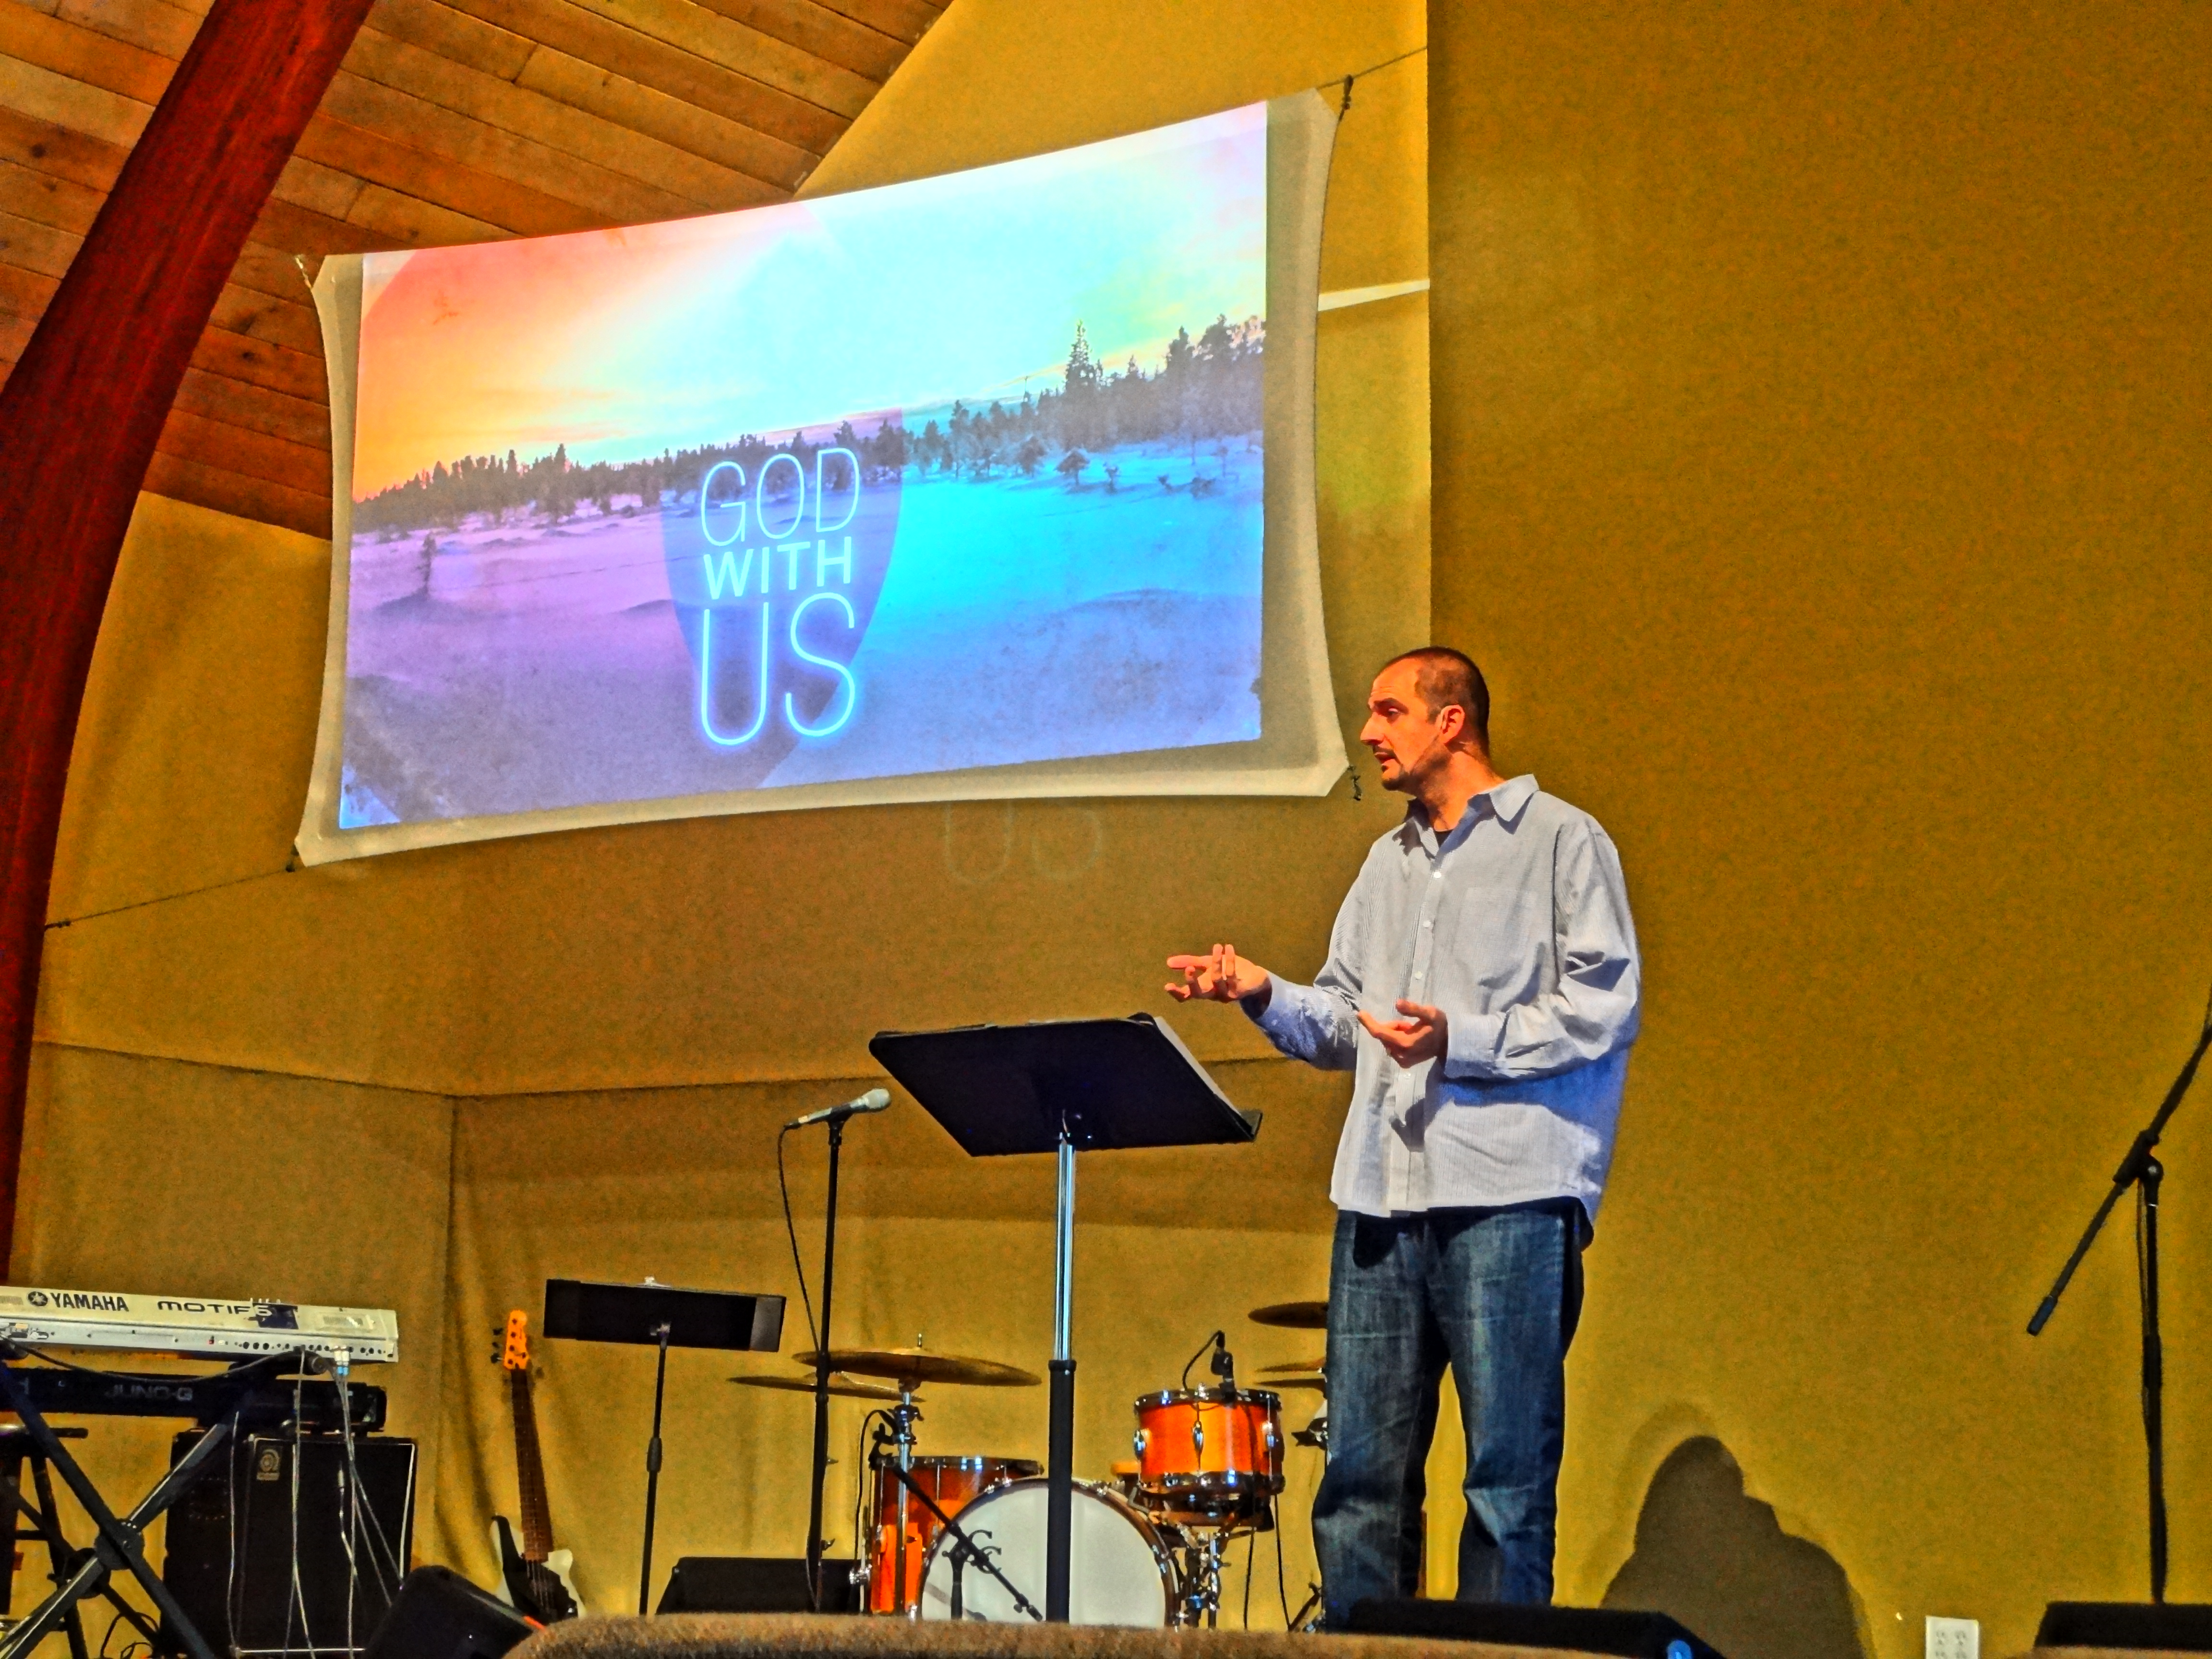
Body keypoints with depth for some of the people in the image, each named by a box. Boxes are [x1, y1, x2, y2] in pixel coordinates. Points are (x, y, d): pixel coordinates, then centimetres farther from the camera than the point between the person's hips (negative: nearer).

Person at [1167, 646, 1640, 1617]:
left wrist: (1462, 1039, -17)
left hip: (1508, 1197, -6)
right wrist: (1263, 994, 4)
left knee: (1509, 1474, -2)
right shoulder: (1388, 864, 23)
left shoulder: (1562, 841, 2)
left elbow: (1604, 1009, -7)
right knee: (1361, 1470, 6)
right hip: (1381, 1197, 6)